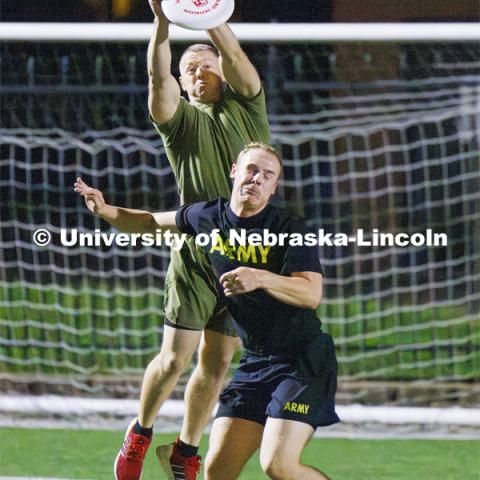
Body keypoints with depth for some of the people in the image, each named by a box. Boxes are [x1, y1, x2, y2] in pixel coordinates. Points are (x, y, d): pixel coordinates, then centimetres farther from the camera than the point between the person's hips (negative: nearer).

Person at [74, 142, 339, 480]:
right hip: (255, 361, 6)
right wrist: (105, 210, 8)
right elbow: (153, 223, 23)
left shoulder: (289, 230, -13)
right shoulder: (209, 217, 5)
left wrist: (261, 278, -40)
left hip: (303, 360, -6)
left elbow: (311, 294, -25)